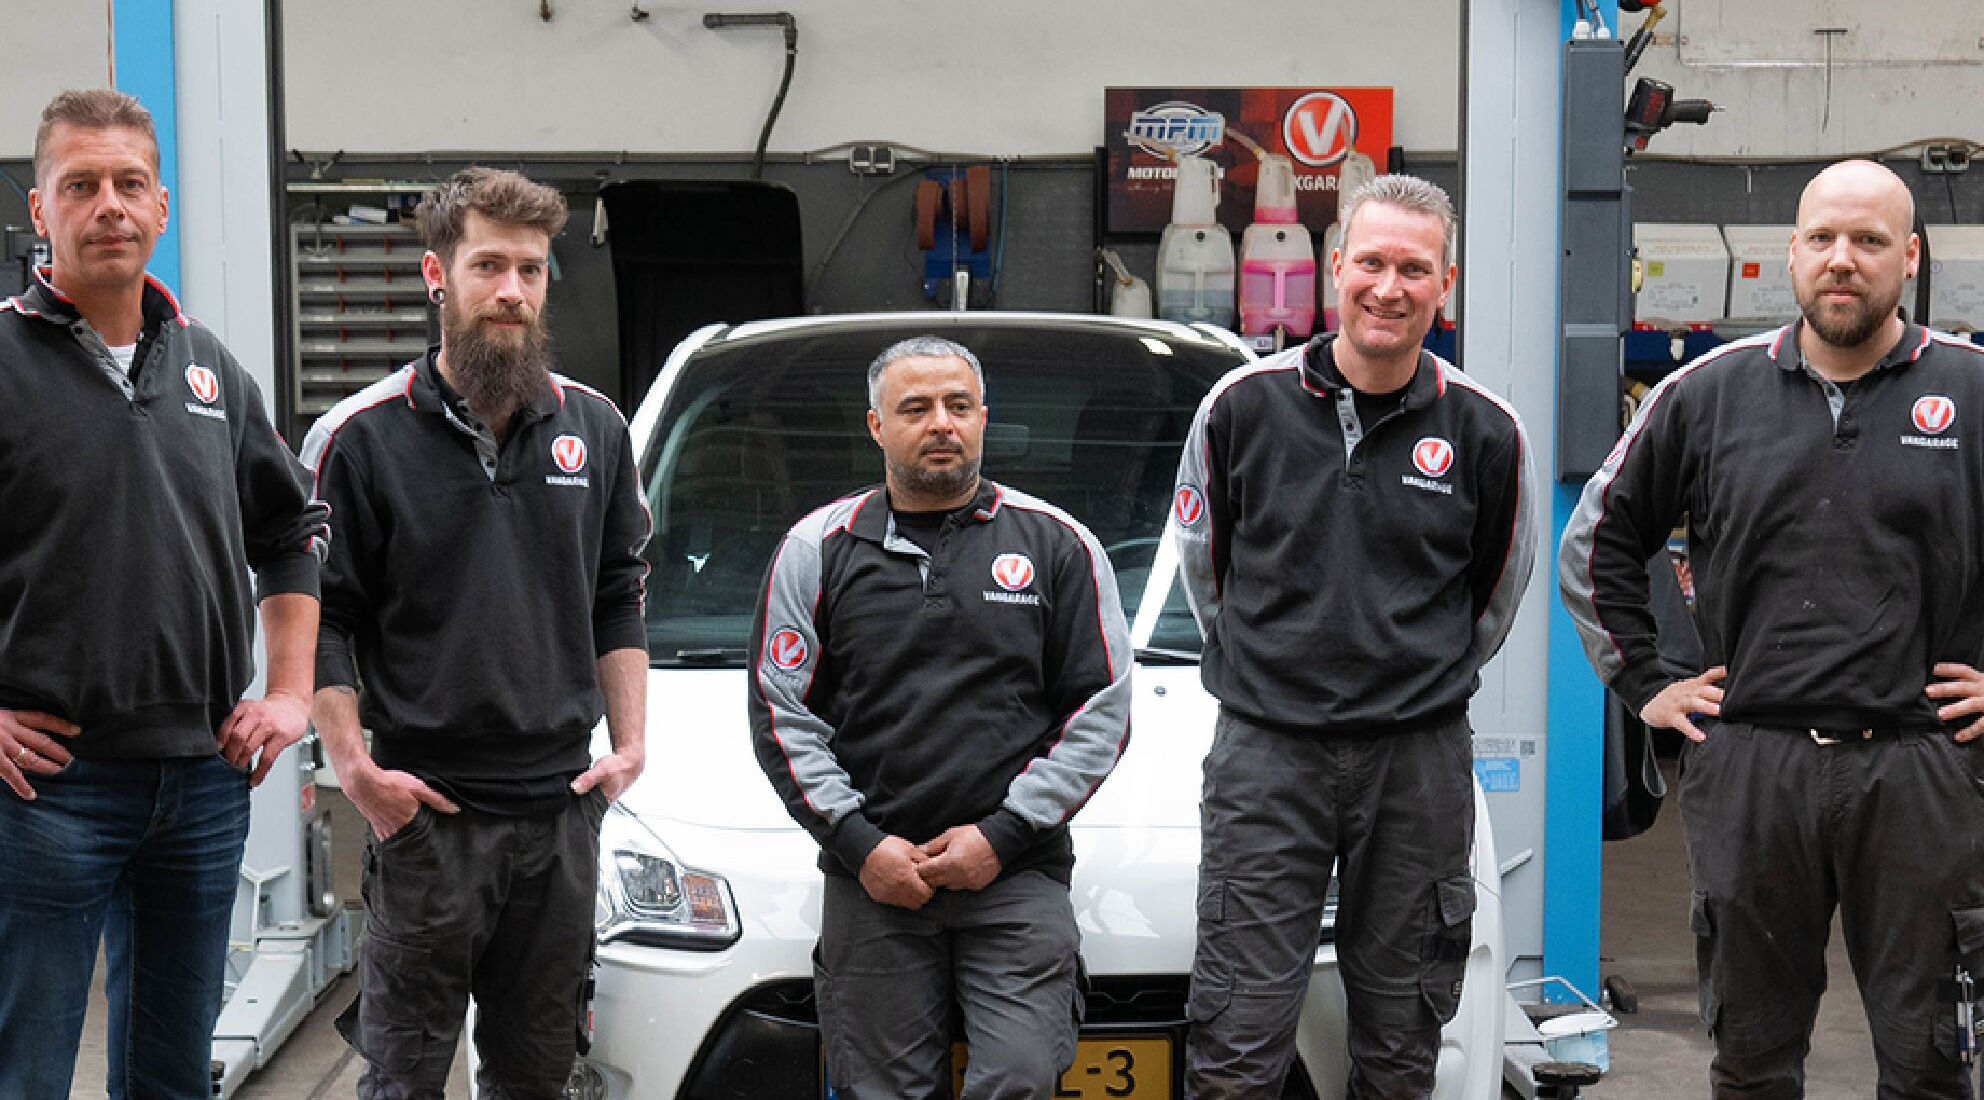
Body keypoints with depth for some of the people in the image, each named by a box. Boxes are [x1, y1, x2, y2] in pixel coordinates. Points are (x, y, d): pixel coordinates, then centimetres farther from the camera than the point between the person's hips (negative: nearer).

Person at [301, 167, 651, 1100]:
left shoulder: (594, 428, 9)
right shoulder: (365, 437, -4)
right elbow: (319, 614, -4)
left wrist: (630, 742, 6)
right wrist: (353, 764, -13)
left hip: (562, 807, 4)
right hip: (424, 810, -4)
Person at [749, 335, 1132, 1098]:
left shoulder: (1057, 545, 7)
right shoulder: (818, 549, 8)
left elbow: (1102, 712, 4)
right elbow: (780, 715, 6)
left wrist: (1002, 834, -6)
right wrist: (859, 843, -6)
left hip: (1017, 873, 0)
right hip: (872, 881, 1)